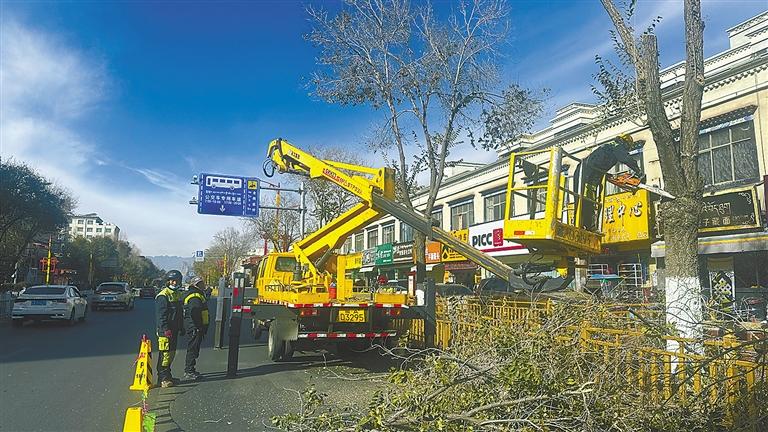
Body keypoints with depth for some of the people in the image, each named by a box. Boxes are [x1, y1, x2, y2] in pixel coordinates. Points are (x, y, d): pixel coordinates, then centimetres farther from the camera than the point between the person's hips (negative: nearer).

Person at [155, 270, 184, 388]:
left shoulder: (178, 294, 16)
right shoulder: (163, 296, -13)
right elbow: (161, 315, -18)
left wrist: (181, 327, 23)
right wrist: (165, 329, -24)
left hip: (174, 329, 9)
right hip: (165, 330, -9)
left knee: (171, 353, 15)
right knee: (165, 354, -7)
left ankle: (168, 376, 25)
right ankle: (162, 379, -2)